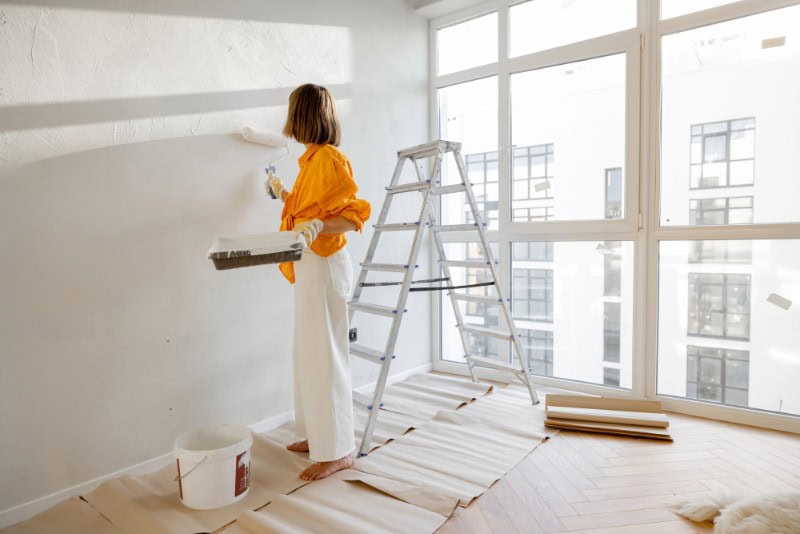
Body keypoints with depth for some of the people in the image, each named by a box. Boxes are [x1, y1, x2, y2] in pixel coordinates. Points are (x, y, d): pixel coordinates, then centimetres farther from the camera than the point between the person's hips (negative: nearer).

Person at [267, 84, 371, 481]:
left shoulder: (329, 159, -12)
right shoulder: (312, 159, 16)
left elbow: (354, 214, -17)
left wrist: (318, 225, -32)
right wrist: (284, 196, 35)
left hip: (324, 265, -10)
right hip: (308, 267, 10)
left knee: (325, 355, -5)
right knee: (309, 354, 15)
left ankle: (337, 451, 8)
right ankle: (317, 434, 28)